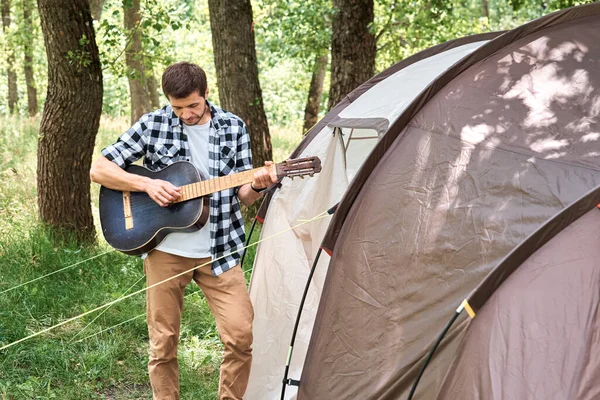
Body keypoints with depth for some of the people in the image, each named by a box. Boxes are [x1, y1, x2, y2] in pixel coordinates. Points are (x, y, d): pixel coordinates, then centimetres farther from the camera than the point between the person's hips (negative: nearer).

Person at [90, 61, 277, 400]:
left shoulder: (233, 128, 3)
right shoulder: (153, 125, -2)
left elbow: (241, 195, 7)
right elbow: (99, 170, -1)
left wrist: (257, 186, -16)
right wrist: (146, 184, -15)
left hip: (219, 252, 1)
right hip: (166, 251, -1)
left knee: (240, 336, -7)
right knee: (163, 342, 5)